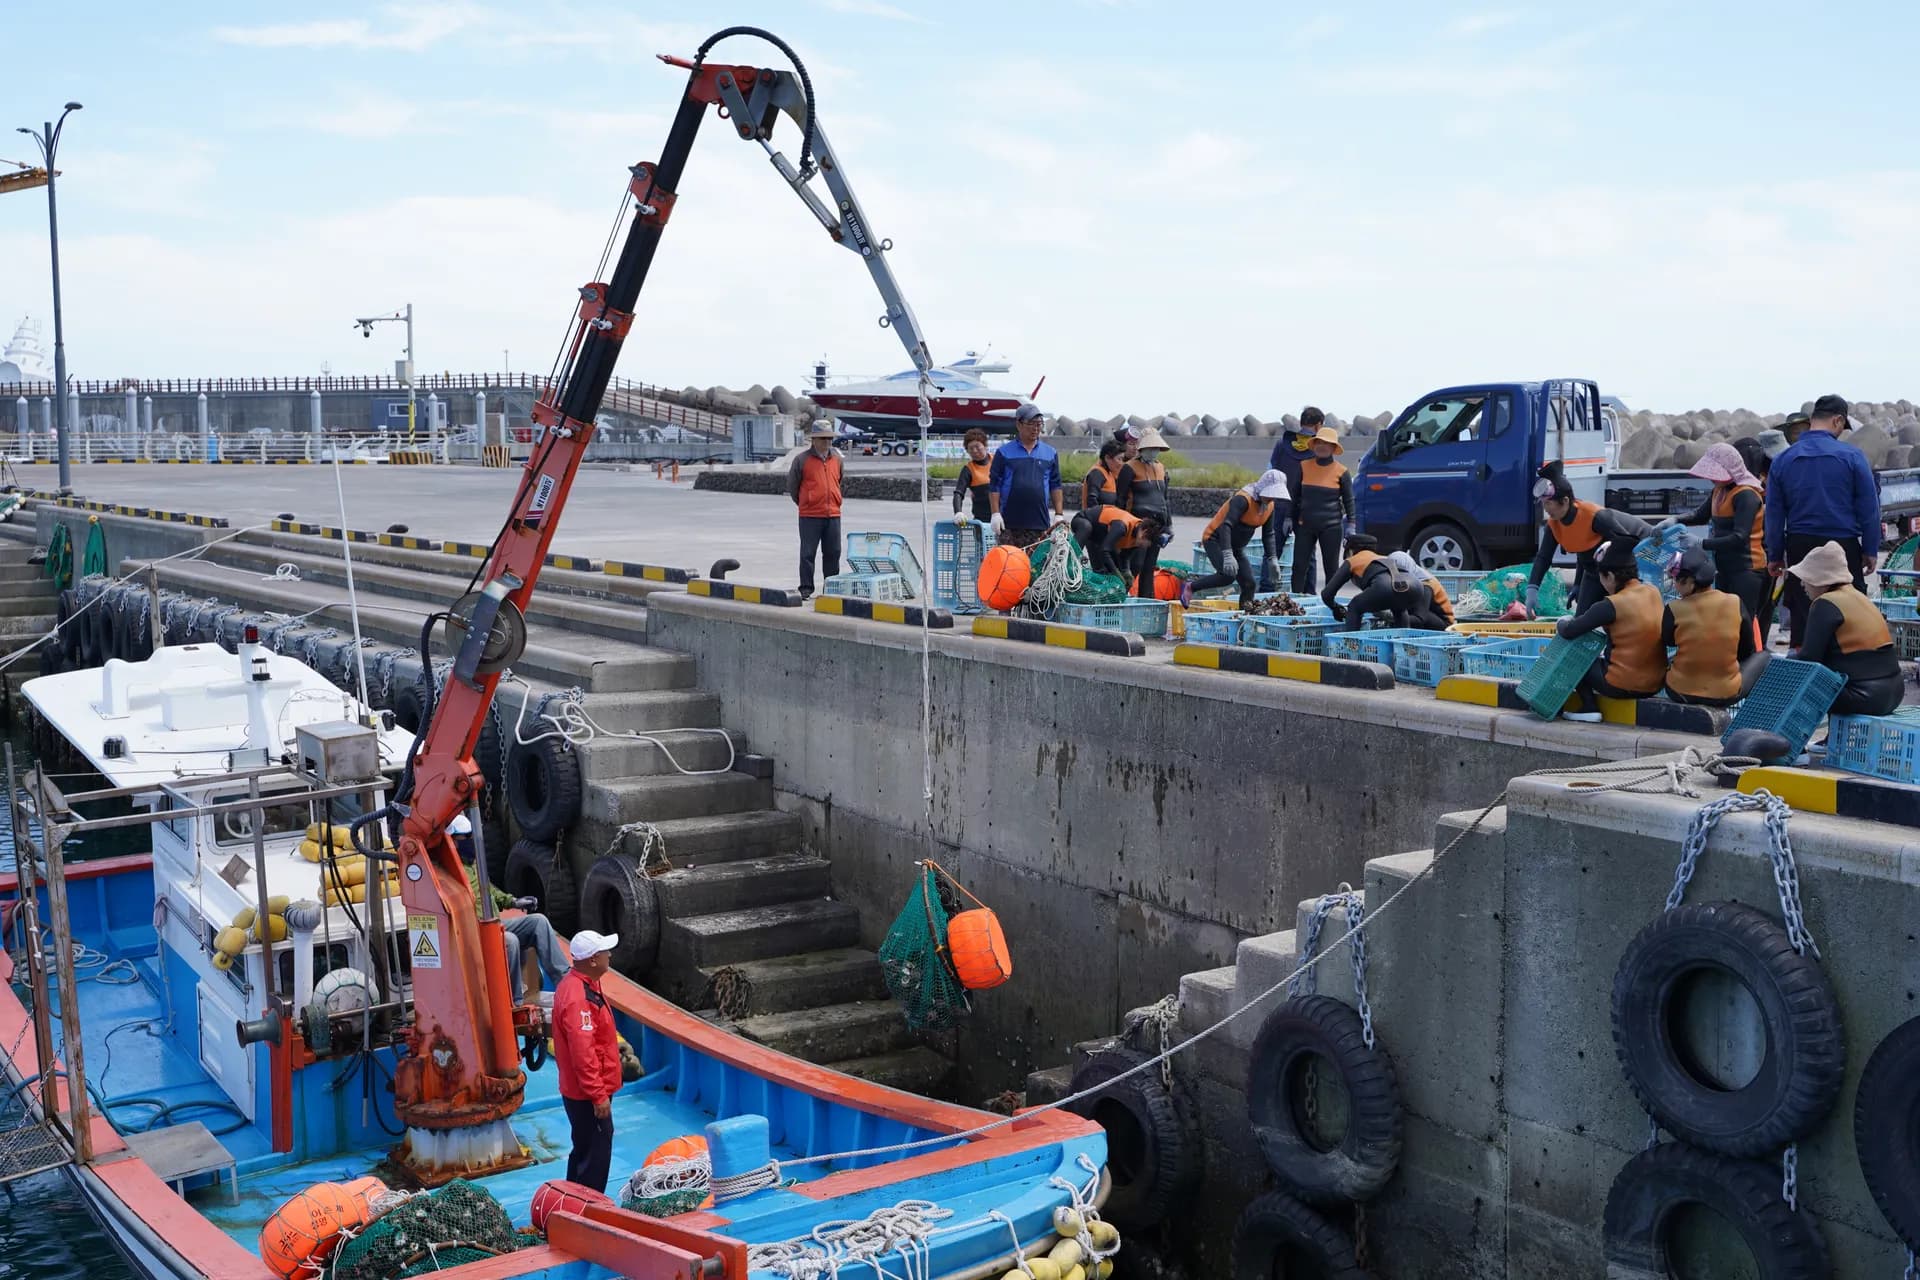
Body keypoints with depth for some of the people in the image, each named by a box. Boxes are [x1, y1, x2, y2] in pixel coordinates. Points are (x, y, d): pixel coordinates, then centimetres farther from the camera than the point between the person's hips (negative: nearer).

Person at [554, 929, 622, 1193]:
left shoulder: (580, 984, 7)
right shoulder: (577, 998, -26)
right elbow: (582, 1053, -28)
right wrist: (599, 1095, -23)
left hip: (586, 1091, 11)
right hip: (588, 1095, -11)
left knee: (584, 1152, 21)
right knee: (596, 1155, -2)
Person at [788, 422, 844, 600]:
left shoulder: (837, 459, 10)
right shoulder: (802, 460, -4)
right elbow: (792, 485, 5)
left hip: (833, 514, 4)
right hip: (810, 516, -4)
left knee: (833, 553, 8)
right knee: (808, 553, -2)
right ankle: (806, 588, 4)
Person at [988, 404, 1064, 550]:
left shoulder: (1050, 453, 13)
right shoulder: (1004, 453, 5)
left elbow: (1055, 486, 16)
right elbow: (994, 485, 3)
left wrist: (1059, 514, 8)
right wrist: (995, 513, -6)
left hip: (1040, 523, 2)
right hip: (1010, 524, -2)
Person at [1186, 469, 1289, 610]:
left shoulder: (1270, 505, 2)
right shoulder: (1243, 499, -25)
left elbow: (1268, 534, 13)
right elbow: (1226, 525, -34)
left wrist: (1271, 559, 3)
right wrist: (1227, 555, -43)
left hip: (1236, 546, 8)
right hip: (1215, 539, -8)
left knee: (1249, 583, -3)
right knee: (1229, 575, -29)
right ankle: (1190, 586, -12)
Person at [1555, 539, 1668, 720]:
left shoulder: (1611, 605, -18)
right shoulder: (1654, 592, 1)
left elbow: (1569, 632, -15)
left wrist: (1562, 623, 8)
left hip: (1623, 686, -7)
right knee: (1604, 655, 31)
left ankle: (1589, 707, 3)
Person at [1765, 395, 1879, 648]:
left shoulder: (1783, 460, 2)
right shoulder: (1851, 456, -7)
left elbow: (1774, 514, 5)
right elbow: (1869, 508, -5)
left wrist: (1775, 555, 12)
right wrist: (1870, 550, 3)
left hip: (1800, 548, 3)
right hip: (1844, 547, -3)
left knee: (1801, 616, 8)